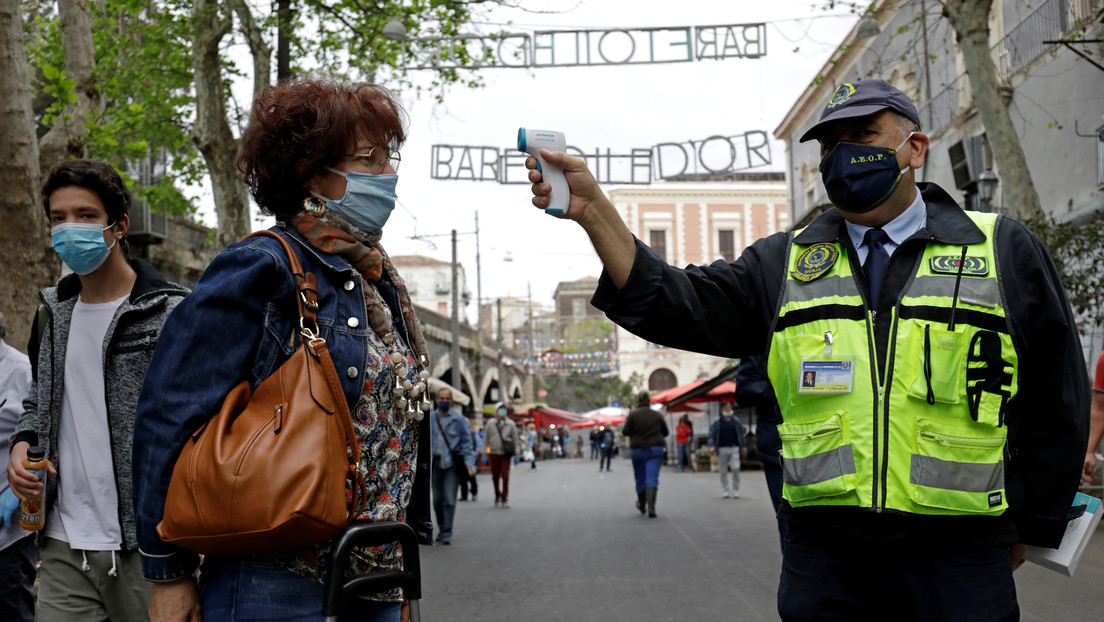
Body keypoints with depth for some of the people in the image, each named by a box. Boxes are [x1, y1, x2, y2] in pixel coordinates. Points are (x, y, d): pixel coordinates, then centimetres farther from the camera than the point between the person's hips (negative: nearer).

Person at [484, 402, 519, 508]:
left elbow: (515, 439, 9)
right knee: (495, 476, 7)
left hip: (506, 453, -1)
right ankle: (497, 495, 28)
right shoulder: (490, 424, 4)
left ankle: (504, 499, 0)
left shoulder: (511, 424, 5)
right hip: (494, 453, 1)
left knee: (505, 476, -6)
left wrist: (515, 454, 5)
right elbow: (485, 438, 9)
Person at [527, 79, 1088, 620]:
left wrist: (1030, 527, 9)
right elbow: (682, 308, -5)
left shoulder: (1002, 250, 4)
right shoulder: (786, 263, 9)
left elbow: (1056, 400, 7)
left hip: (957, 558, -1)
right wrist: (594, 211, -17)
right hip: (823, 554, 2)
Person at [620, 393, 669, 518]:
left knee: (640, 478, 16)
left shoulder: (633, 415, -5)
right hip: (655, 450, 0)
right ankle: (651, 508, -17)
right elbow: (665, 432, 9)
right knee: (652, 478, -5)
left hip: (638, 450, 0)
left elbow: (625, 431, -8)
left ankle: (641, 504, 32)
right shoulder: (657, 415, 2)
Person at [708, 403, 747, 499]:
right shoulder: (716, 422, 5)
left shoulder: (736, 421, 10)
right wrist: (712, 446, -12)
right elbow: (711, 435, 3)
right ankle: (725, 491, 11)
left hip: (734, 449, 0)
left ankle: (735, 491, 0)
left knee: (736, 468, -10)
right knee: (723, 471, 3)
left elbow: (742, 434, 14)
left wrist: (744, 447, 10)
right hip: (722, 449, 0)